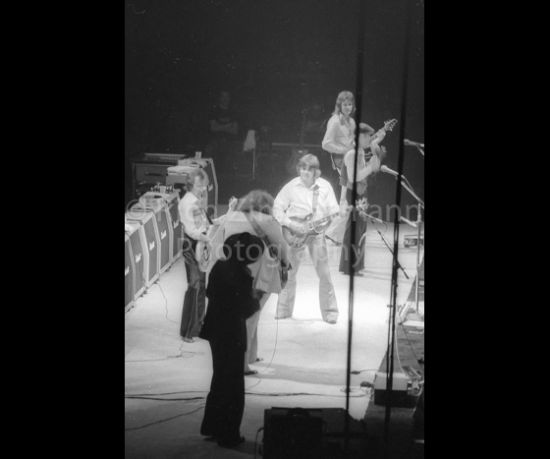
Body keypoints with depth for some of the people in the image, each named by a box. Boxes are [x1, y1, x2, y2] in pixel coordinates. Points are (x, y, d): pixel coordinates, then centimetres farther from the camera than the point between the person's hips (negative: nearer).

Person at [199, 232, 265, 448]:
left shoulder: (219, 267, 1)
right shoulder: (240, 275, -23)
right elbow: (246, 309, -18)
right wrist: (256, 301, 4)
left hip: (216, 331, 8)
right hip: (231, 335, -8)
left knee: (220, 381, 22)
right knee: (233, 386, 4)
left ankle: (211, 427, 31)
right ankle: (228, 435, 10)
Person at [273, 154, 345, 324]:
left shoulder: (324, 186, 1)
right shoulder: (292, 186, -2)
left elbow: (333, 210, 4)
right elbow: (277, 208, -2)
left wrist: (338, 215, -18)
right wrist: (291, 224, -13)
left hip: (316, 232, 0)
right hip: (295, 233, 0)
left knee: (324, 273, -4)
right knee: (289, 272, 6)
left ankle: (329, 312, 4)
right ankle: (283, 310, 18)